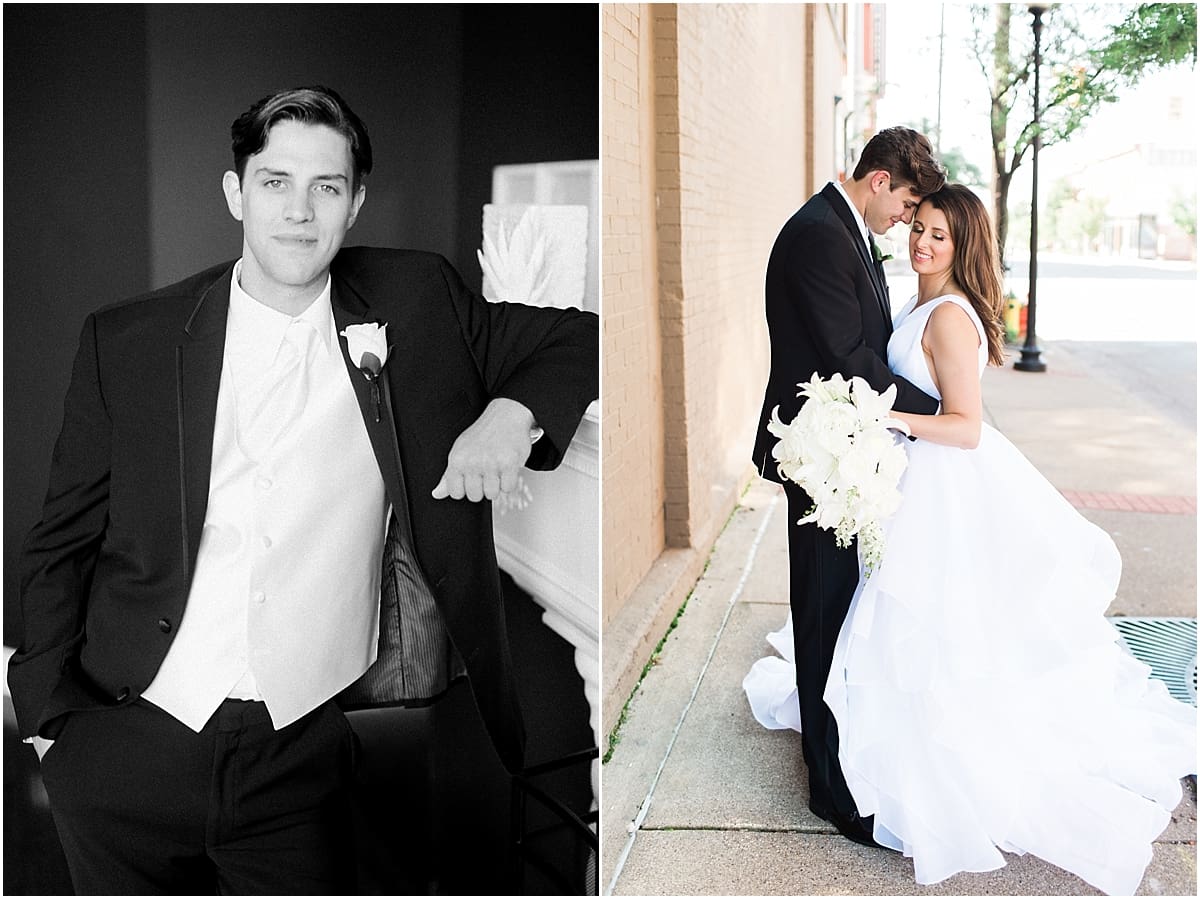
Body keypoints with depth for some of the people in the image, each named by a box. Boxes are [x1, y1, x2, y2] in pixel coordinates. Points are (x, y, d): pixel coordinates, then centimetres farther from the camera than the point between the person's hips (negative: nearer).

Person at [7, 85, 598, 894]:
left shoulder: (416, 305, 2)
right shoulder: (126, 341, 3)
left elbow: (580, 339, 11)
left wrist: (513, 411, -8)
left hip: (300, 764, -1)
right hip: (126, 741, 1)